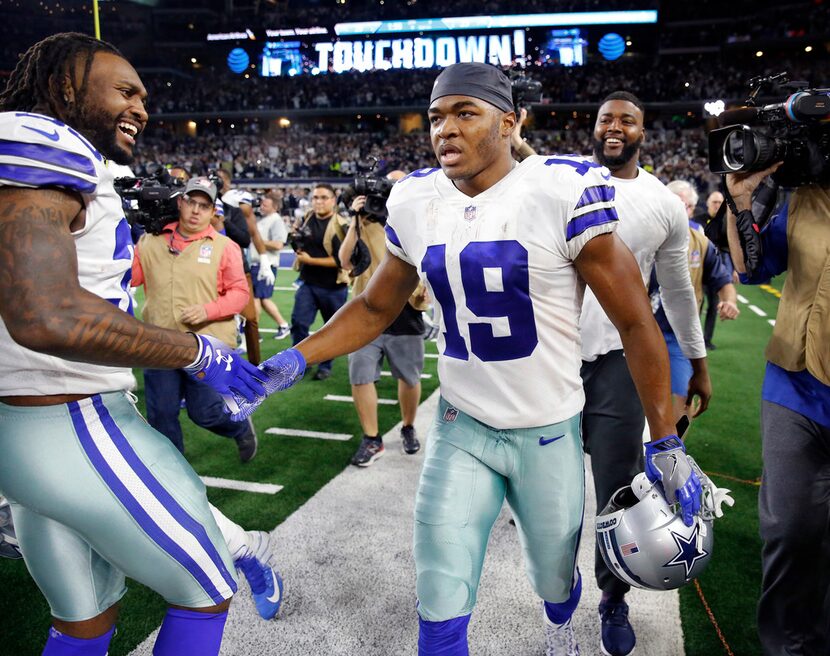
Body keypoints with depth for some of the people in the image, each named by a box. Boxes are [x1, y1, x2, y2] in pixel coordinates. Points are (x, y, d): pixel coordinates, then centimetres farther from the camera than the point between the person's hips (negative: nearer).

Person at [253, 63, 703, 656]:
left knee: (555, 577, 20)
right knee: (440, 607, 2)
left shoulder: (562, 193, -15)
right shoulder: (416, 204, -2)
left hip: (550, 432, -2)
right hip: (461, 428, 2)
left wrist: (666, 442, -10)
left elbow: (635, 322, -10)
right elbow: (375, 309, 10)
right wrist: (296, 360, -4)